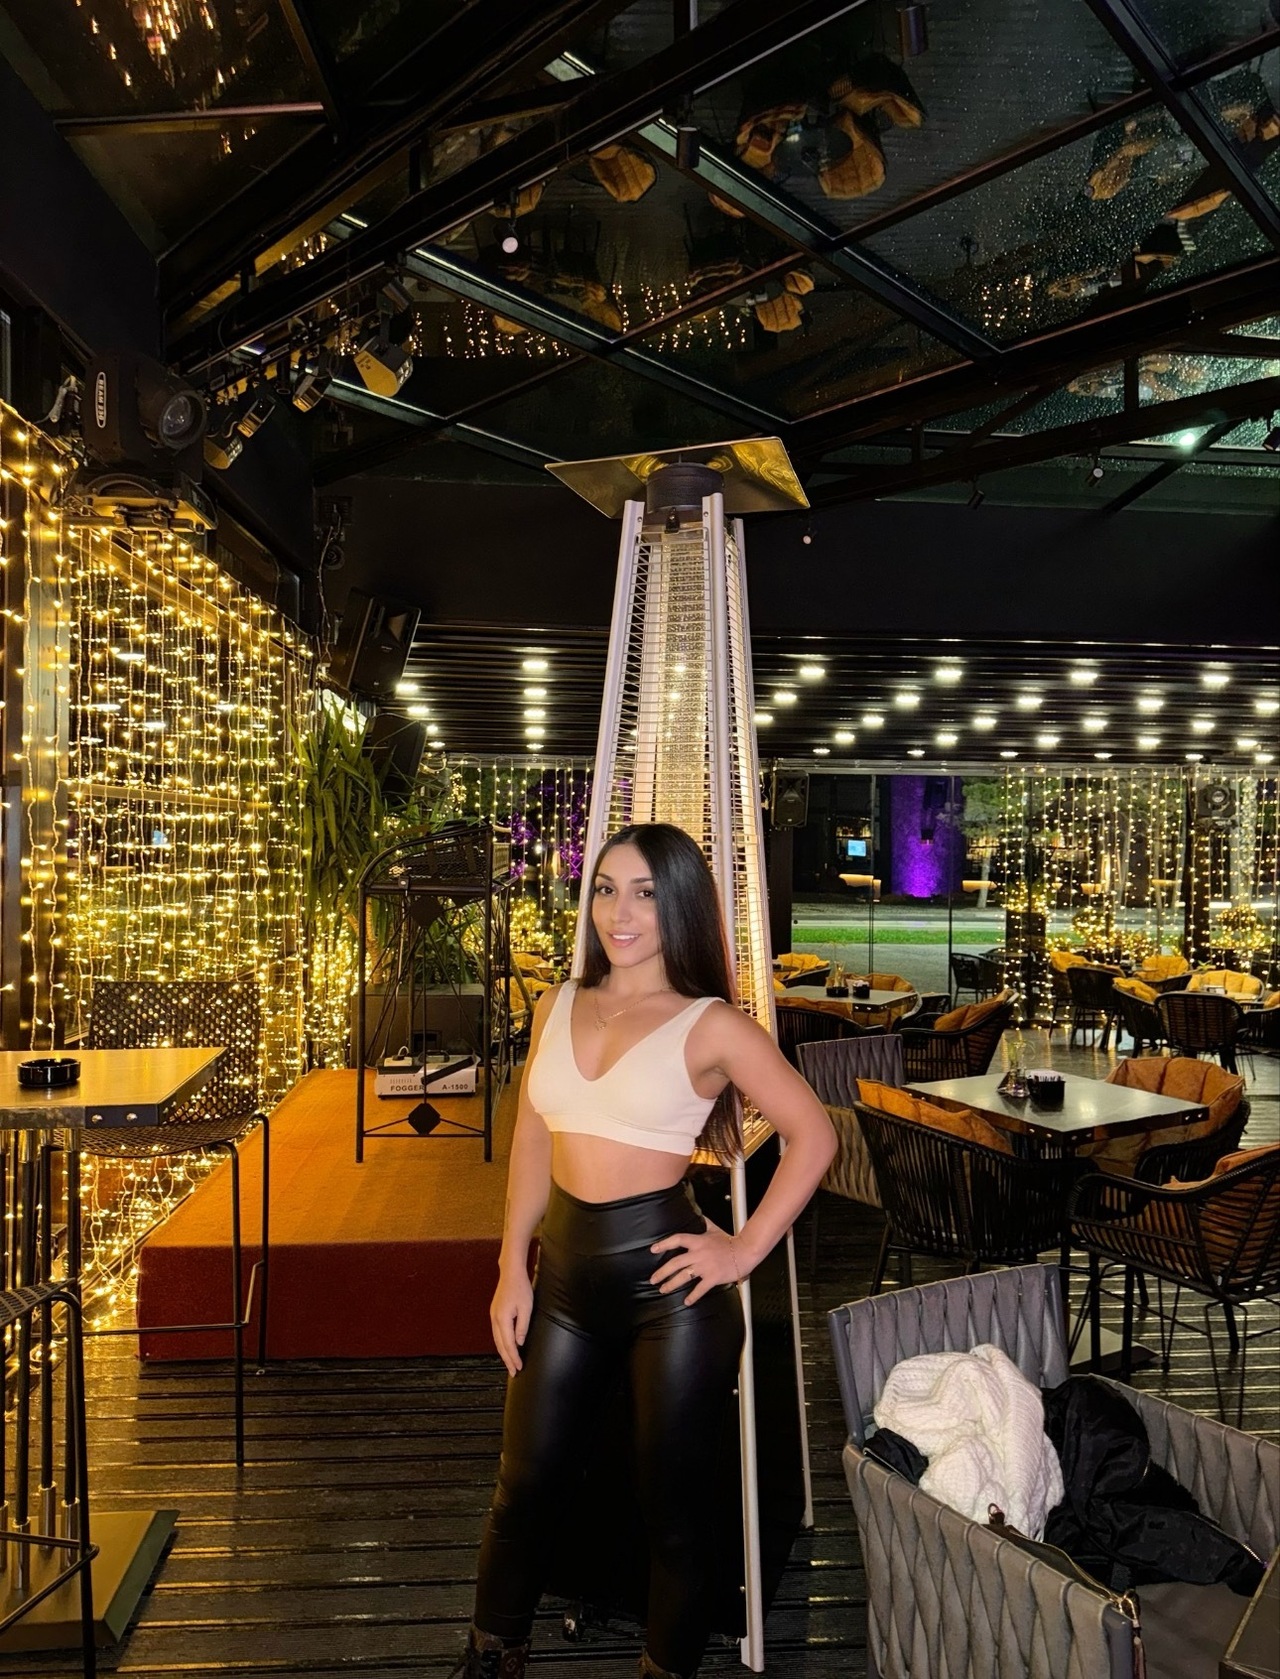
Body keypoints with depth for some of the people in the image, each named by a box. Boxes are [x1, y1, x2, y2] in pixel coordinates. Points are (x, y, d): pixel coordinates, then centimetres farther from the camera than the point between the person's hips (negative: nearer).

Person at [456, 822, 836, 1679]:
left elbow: (814, 1135, -8)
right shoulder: (558, 1008, 4)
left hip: (667, 1278, -4)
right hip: (567, 1269, 5)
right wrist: (514, 1271, 8)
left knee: (669, 1499, 13)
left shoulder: (712, 1026, -10)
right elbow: (533, 1139, 10)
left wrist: (747, 1249, -10)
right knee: (525, 1487, 18)